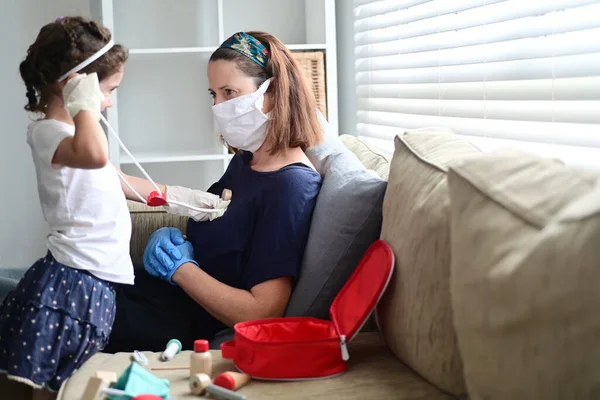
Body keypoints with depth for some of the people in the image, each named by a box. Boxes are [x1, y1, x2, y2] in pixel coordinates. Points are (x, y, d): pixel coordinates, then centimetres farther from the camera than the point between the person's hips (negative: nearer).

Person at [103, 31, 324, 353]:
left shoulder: (292, 186, -23)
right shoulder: (245, 161, 6)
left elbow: (262, 313, -26)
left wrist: (179, 266, -18)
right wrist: (174, 241, -7)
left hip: (192, 327, -8)